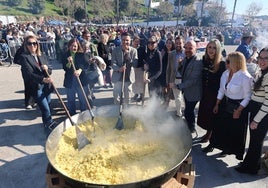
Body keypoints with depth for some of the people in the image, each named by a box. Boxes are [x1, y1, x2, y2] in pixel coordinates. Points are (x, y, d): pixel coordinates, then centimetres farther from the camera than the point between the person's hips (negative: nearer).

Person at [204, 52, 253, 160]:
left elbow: (247, 97, -15)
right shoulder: (225, 74, -3)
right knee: (220, 125, 17)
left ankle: (228, 149, 36)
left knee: (235, 130, 13)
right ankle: (213, 144, 36)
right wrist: (217, 105, 8)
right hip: (225, 104, 6)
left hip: (238, 106, -5)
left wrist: (239, 110, -15)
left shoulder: (245, 78, -22)